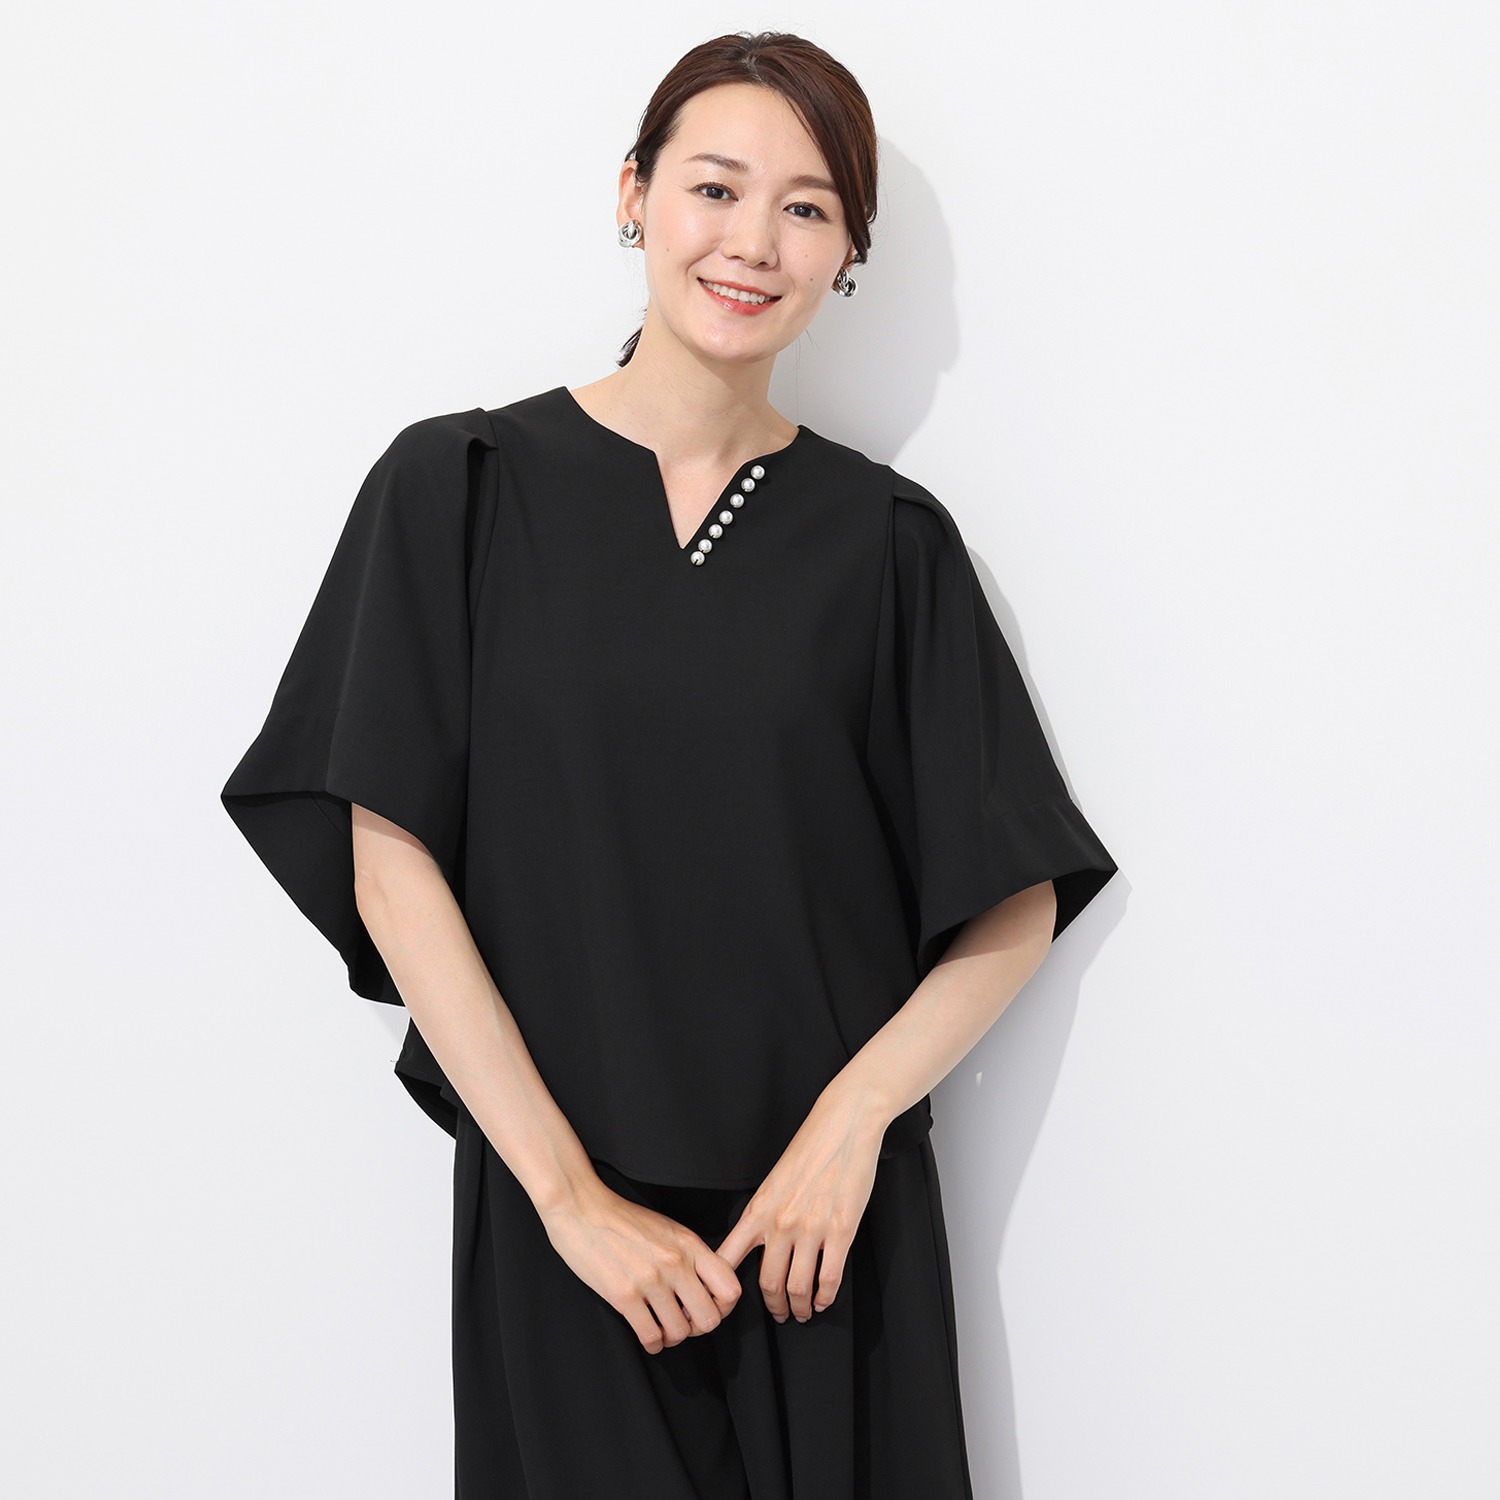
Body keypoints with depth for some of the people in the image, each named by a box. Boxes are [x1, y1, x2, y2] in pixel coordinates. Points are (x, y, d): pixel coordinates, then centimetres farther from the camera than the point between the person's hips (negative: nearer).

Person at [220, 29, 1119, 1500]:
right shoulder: (459, 488, -2)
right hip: (557, 1215, -1)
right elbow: (389, 866, -7)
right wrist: (569, 1191, -12)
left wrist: (856, 1115, -12)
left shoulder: (887, 538, 2)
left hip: (830, 1218, 1)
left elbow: (1020, 906, 3)